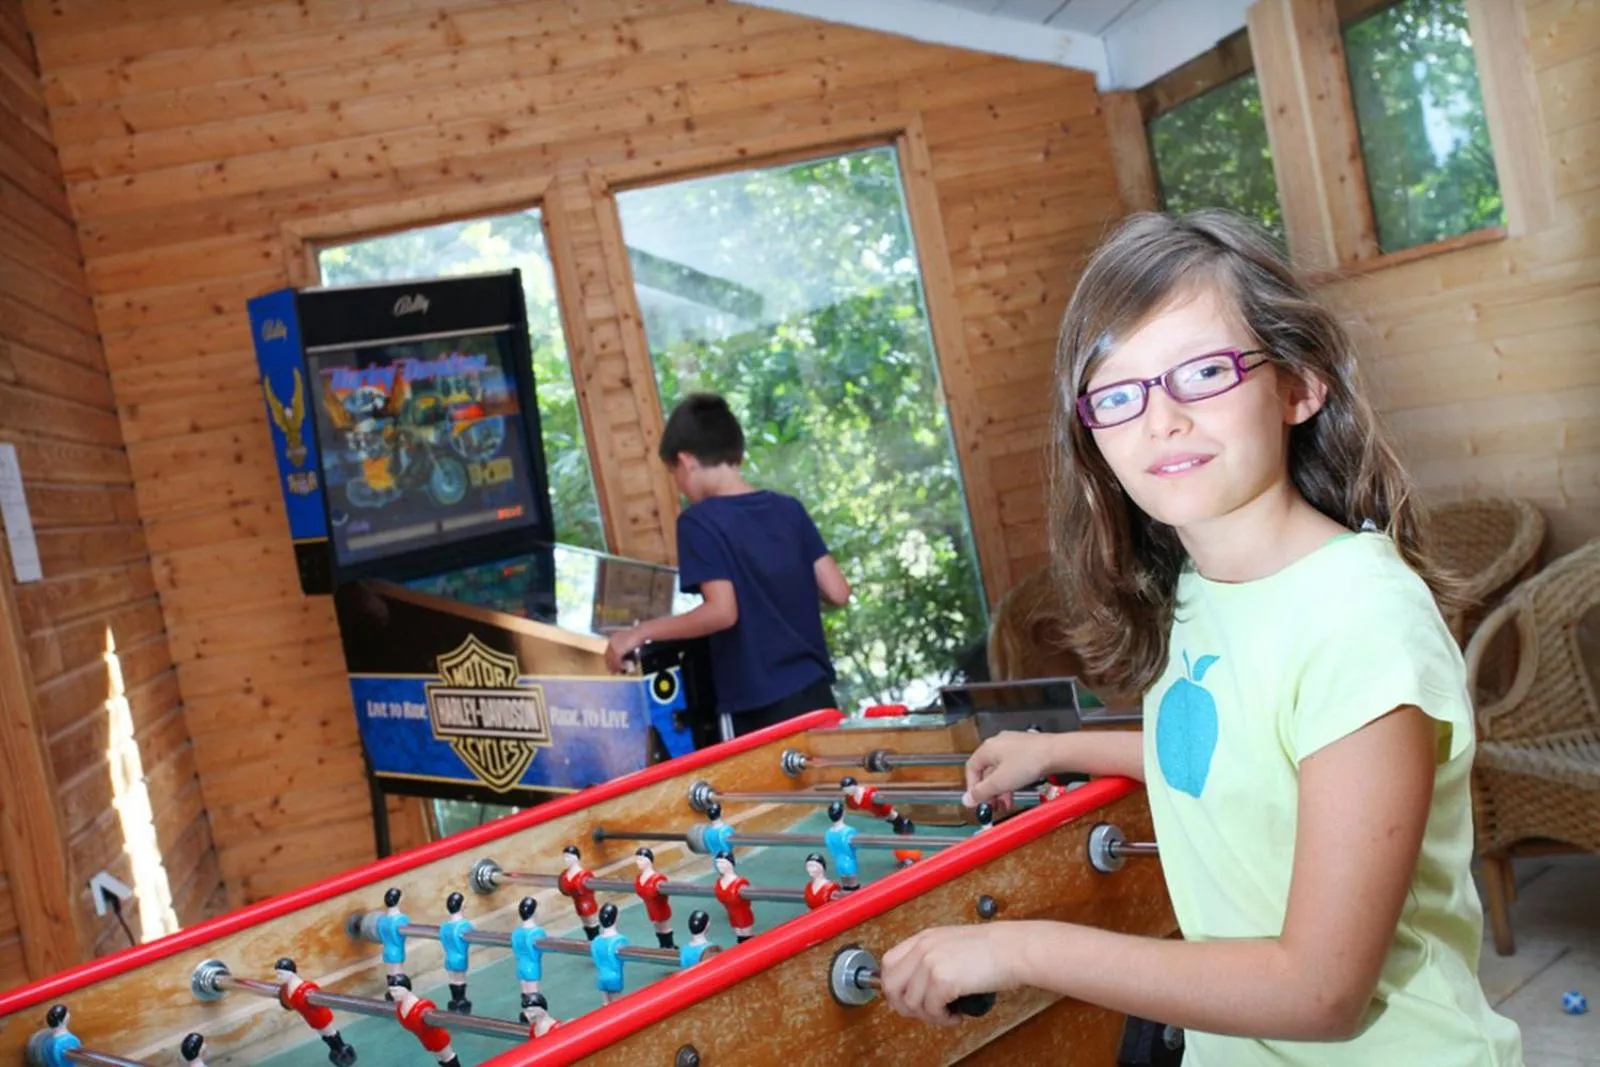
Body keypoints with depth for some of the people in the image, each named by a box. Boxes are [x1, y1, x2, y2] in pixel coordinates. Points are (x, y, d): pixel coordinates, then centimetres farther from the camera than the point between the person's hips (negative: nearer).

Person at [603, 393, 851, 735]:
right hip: (814, 692, 6)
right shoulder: (789, 509, 5)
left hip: (762, 707, -6)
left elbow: (722, 612, -20)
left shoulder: (698, 521, -11)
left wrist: (640, 632, -11)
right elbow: (838, 593, 2)